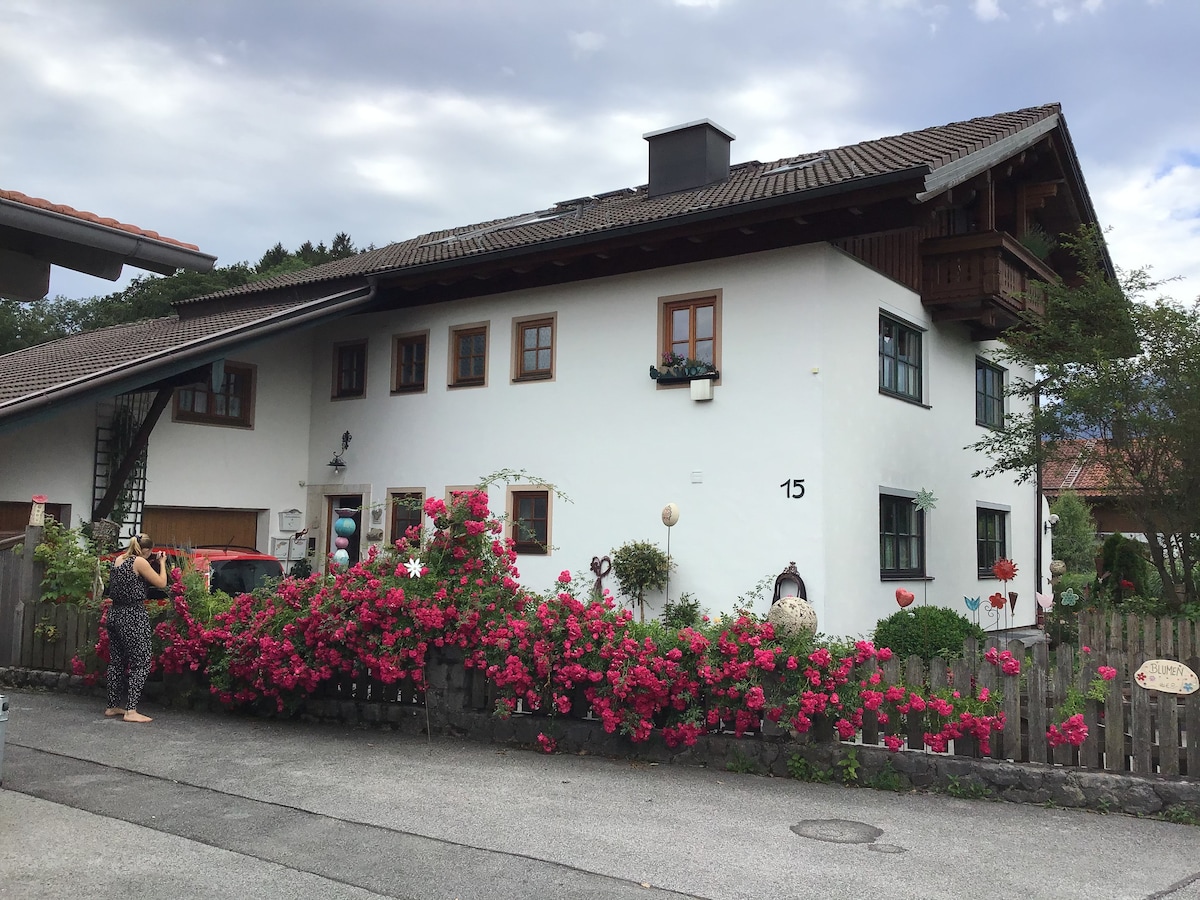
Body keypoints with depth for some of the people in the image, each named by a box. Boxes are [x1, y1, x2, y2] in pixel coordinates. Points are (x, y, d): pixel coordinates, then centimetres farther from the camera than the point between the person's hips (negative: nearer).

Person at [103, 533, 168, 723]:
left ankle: (113, 707, 24)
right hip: (134, 616, -8)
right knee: (141, 663, -3)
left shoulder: (118, 560, 9)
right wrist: (162, 563, 7)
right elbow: (161, 583, -7)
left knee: (116, 661, 16)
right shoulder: (140, 562, -12)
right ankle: (131, 711, -8)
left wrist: (151, 563, 17)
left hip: (115, 614, 8)